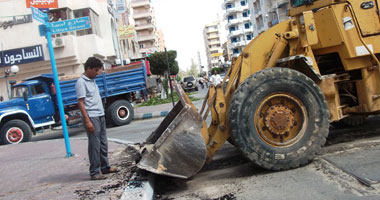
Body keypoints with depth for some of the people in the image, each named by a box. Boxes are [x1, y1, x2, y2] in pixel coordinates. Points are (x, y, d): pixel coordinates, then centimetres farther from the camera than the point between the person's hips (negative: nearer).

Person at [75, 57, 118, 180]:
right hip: (91, 117, -9)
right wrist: (87, 121, -21)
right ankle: (94, 172, 0)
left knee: (103, 143, 14)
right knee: (94, 145, -6)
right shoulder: (81, 82, -11)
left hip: (100, 116, 9)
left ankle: (105, 167, 25)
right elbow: (81, 103, -16)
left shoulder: (92, 81, 16)